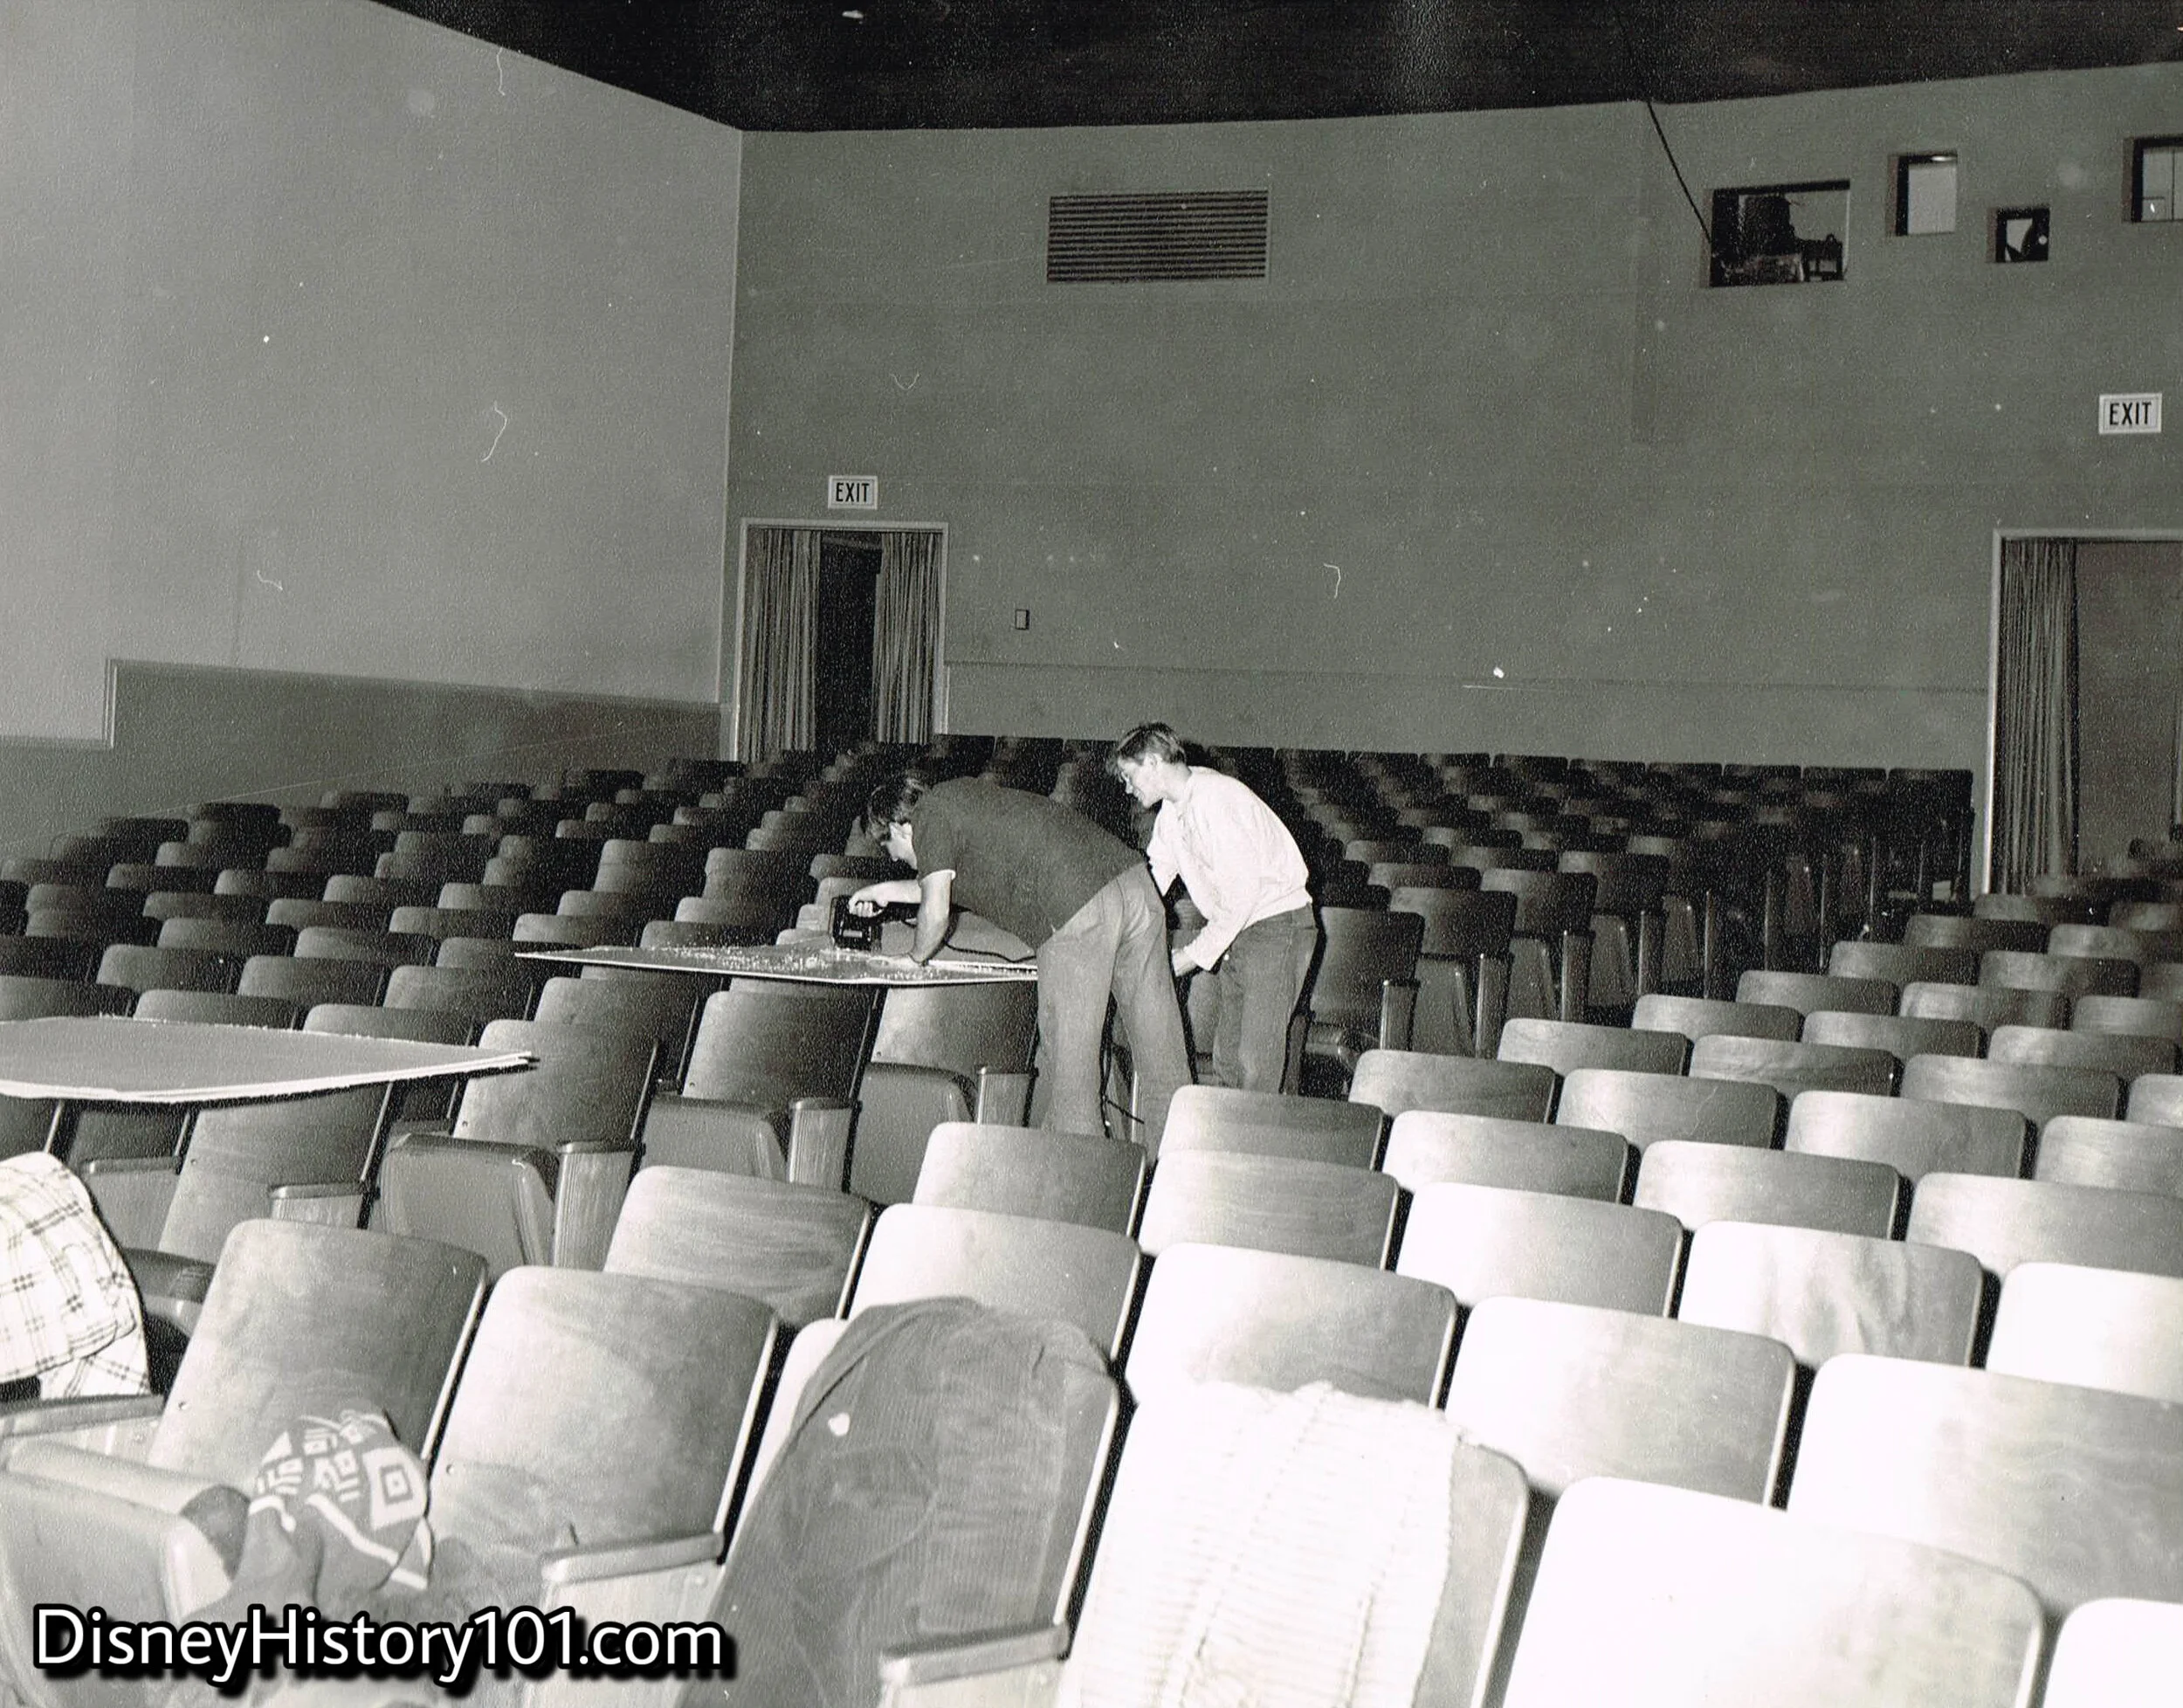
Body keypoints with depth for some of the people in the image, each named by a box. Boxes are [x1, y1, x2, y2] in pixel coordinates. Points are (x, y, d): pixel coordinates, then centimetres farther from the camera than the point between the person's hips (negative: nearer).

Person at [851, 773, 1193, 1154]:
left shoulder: (930, 817, 4)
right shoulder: (961, 795, 30)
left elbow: (936, 912, 1)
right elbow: (948, 885, 45)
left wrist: (914, 959, 20)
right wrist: (885, 890, 53)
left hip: (1077, 912, -9)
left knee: (1067, 1056, 0)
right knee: (1159, 1047, 8)